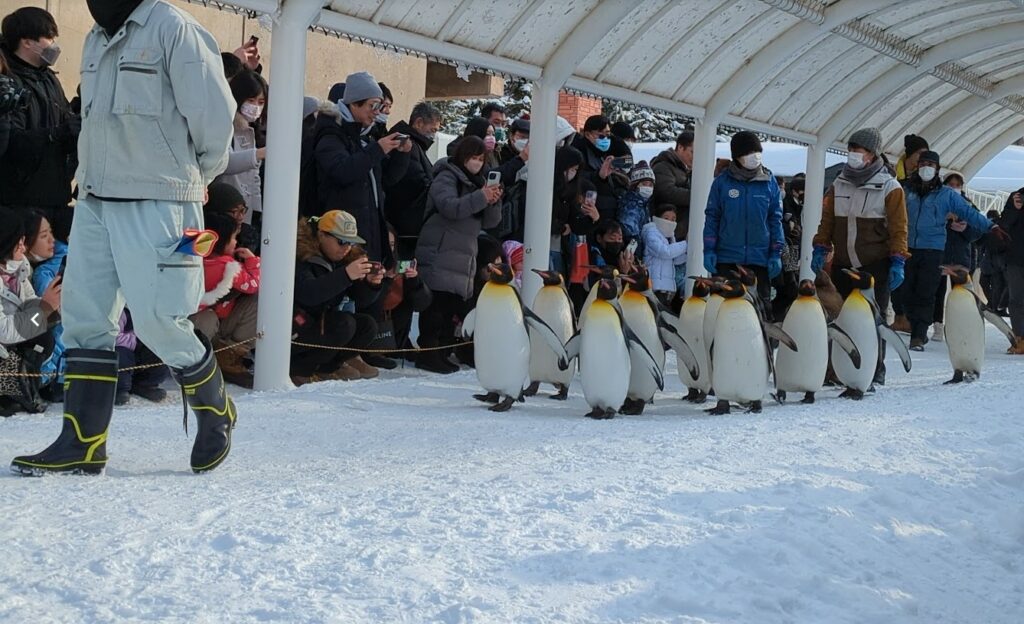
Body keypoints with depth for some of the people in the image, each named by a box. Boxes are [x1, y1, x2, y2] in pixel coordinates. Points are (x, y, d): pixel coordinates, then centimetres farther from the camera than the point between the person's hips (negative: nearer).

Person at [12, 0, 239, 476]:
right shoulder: (97, 39, 14)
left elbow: (215, 114, -11)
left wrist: (192, 176, 2)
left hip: (156, 205, -7)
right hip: (94, 201, 8)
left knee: (158, 320, -7)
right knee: (84, 317, 3)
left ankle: (216, 413, 17)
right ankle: (82, 443, 8)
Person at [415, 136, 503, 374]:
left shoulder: (476, 182, 21)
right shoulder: (446, 177, -3)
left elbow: (489, 221, 14)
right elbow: (450, 207, -21)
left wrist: (494, 201, -5)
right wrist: (481, 197, -27)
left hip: (463, 258, 8)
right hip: (440, 255, -8)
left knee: (453, 308, 4)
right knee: (437, 306, -12)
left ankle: (441, 354, 8)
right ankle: (428, 353, -10)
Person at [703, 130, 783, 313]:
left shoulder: (769, 182, 4)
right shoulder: (722, 182, 2)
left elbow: (775, 219, 6)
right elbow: (712, 217, 4)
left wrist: (776, 254, 2)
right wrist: (709, 250, -2)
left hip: (759, 257, 0)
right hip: (727, 257, 0)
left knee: (761, 304, 3)